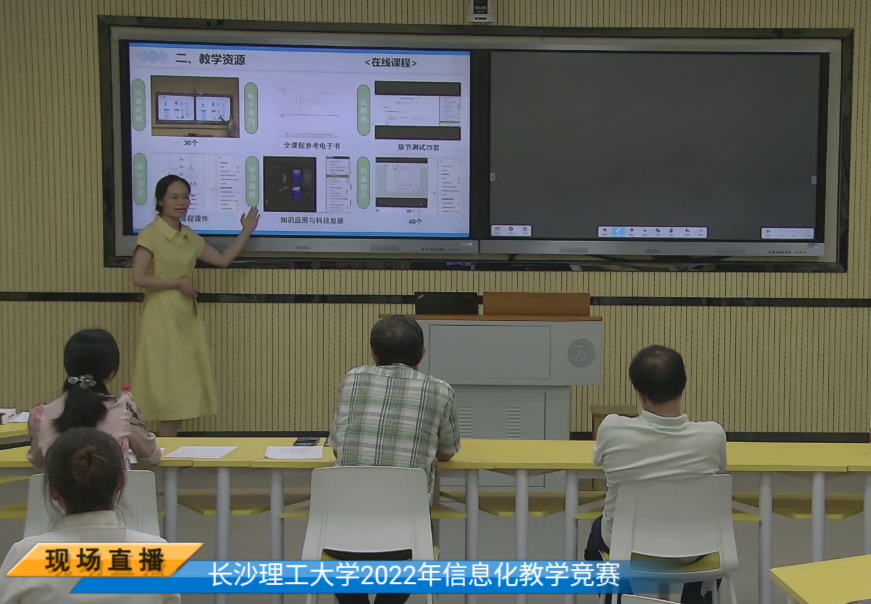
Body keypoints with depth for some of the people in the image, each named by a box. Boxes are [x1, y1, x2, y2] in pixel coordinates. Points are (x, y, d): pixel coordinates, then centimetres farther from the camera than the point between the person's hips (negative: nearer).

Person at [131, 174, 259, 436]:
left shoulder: (190, 237, 11)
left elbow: (223, 259, 13)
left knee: (182, 389, 7)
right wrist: (177, 283, -13)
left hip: (186, 317, 7)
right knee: (171, 388, -5)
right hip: (163, 317, -7)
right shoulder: (150, 235, -10)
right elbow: (138, 278, -17)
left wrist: (246, 231, 12)